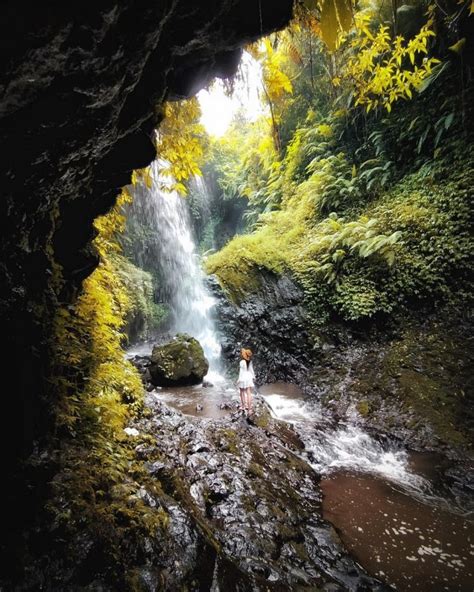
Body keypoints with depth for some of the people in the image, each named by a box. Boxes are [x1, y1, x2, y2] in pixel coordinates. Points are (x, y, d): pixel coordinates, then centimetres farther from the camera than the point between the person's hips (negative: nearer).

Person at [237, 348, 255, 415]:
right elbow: (251, 370, 10)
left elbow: (241, 371, -15)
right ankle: (249, 408, 5)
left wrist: (239, 379, -9)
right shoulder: (250, 361, 3)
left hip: (243, 378, -5)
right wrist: (253, 377, 20)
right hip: (249, 378, 5)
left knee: (242, 393, 14)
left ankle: (243, 406, 24)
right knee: (249, 393, 5)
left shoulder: (242, 362, -16)